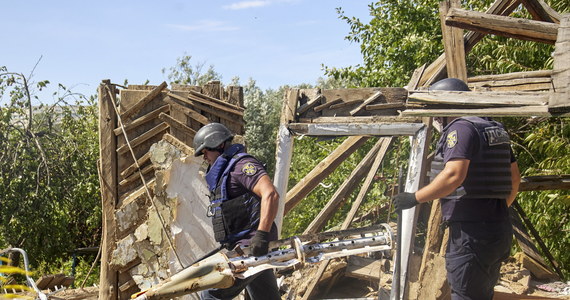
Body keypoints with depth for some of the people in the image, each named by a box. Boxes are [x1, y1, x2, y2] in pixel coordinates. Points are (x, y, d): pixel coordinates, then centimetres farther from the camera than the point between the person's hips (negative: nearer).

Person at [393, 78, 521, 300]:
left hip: (472, 233, -10)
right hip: (500, 229, 10)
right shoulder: (495, 130, 18)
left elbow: (454, 175, -24)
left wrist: (416, 198, -16)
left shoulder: (461, 128, -11)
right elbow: (514, 179, 22)